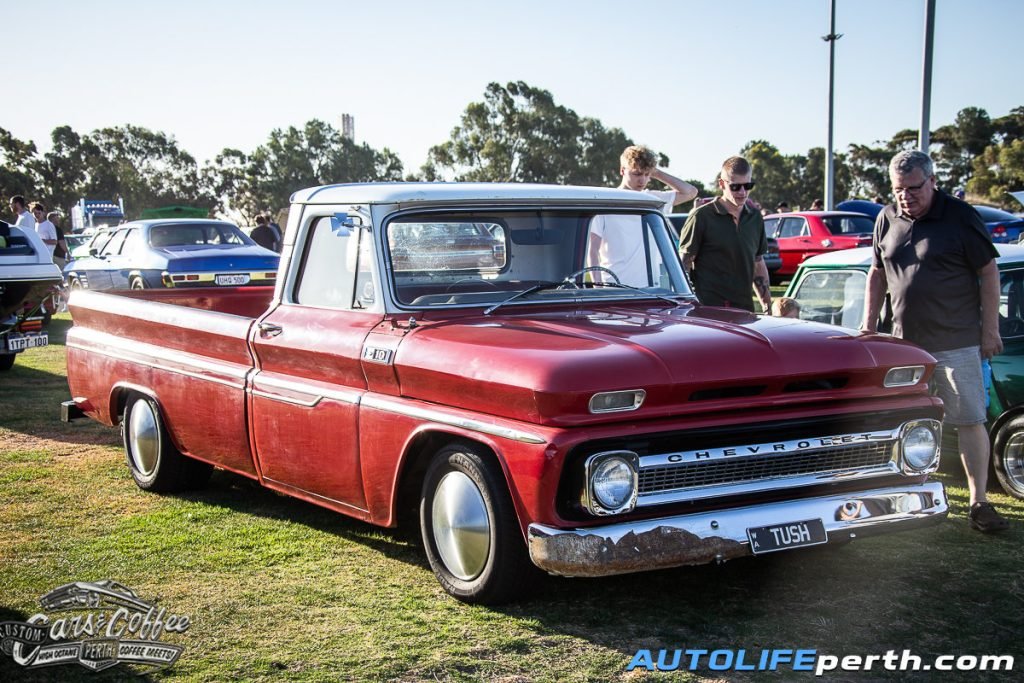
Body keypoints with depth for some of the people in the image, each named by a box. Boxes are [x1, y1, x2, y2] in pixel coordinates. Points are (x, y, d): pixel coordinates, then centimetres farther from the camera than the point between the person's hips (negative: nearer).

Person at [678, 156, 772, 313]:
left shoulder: (755, 218, 14)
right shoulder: (701, 216, -3)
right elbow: (684, 264, -3)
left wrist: (767, 308, 18)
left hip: (744, 307, 6)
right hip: (708, 310, -5)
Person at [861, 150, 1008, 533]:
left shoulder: (960, 217, -8)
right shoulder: (887, 220, 6)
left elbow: (989, 272, -5)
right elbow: (877, 274, 16)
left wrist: (990, 329, -8)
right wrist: (868, 325, 12)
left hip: (957, 343, -4)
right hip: (904, 341, 4)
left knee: (970, 421, -3)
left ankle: (979, 504, 3)